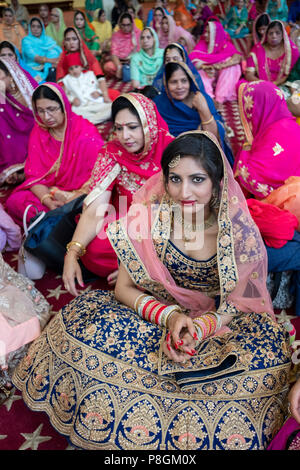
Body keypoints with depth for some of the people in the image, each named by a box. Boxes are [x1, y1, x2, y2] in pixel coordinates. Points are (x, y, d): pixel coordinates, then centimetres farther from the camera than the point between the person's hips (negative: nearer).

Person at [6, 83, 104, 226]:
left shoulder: (86, 132, -10)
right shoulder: (38, 133, 4)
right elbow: (34, 175, 0)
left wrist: (72, 201, -26)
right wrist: (48, 201, -20)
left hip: (81, 194, -4)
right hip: (49, 192, 4)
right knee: (13, 201, -20)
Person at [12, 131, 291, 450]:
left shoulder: (239, 231, -20)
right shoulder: (147, 217, -19)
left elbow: (234, 302, -8)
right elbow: (124, 288, -9)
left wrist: (201, 328, -29)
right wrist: (169, 315, -26)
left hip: (218, 319, 1)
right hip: (156, 312, 0)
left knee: (266, 362, -24)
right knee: (84, 325, -20)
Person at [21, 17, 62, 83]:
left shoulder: (48, 39, 21)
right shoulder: (26, 40, 9)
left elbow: (59, 51, 6)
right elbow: (32, 56, -9)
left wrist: (57, 61, -17)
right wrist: (50, 60, -23)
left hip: (49, 68, 4)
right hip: (34, 69, -4)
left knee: (53, 70, -27)